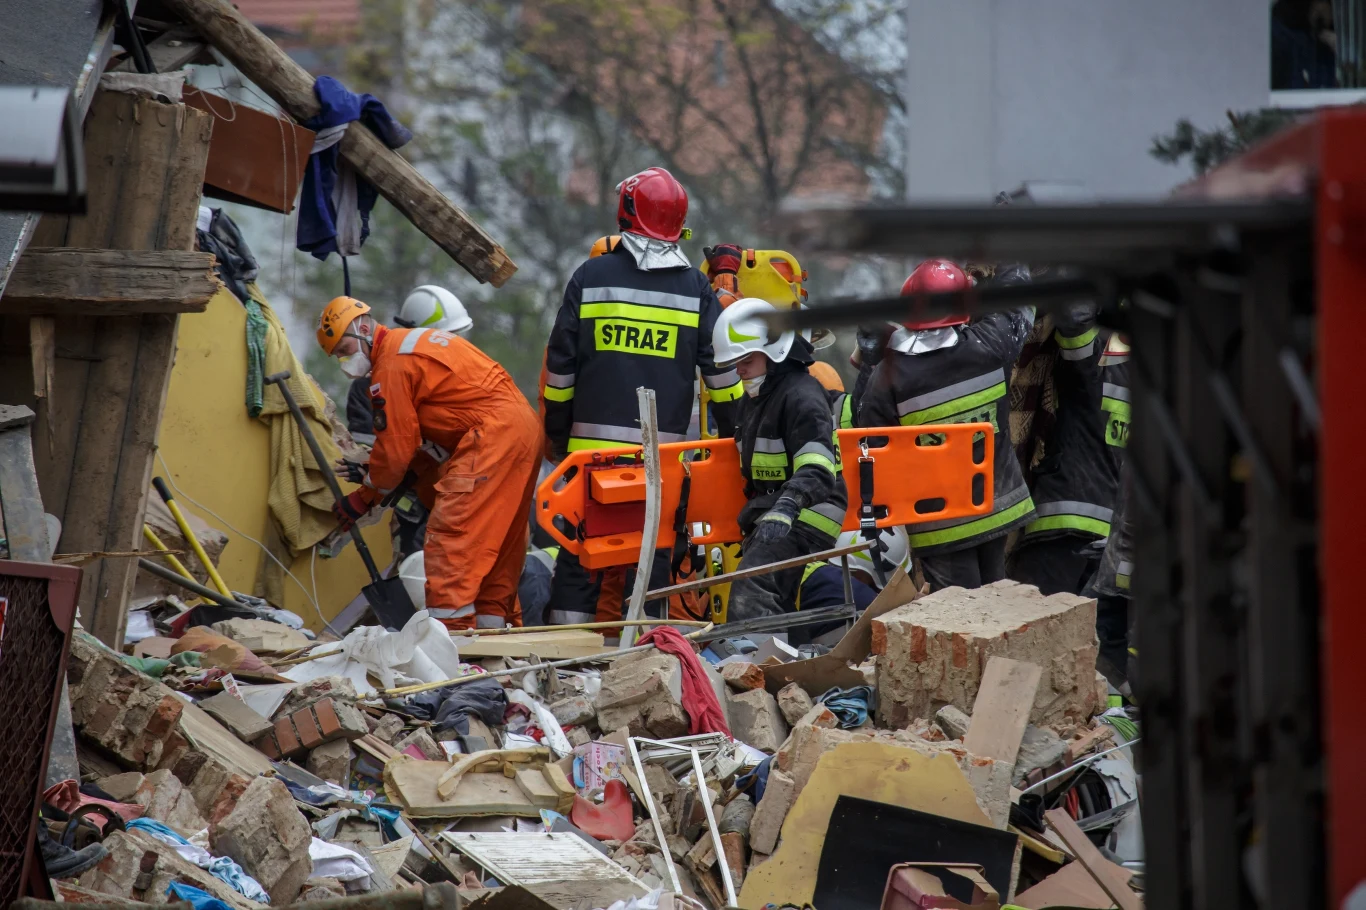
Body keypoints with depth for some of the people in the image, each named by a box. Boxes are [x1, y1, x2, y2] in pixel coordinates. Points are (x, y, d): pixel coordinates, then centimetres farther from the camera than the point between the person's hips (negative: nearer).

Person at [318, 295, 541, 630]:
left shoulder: (392, 364, -8)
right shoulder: (412, 341, 23)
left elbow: (395, 447, -6)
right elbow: (418, 437, 22)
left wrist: (363, 498, 7)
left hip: (492, 434, -11)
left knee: (450, 531, -13)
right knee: (497, 538, 16)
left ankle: (450, 626, -20)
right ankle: (495, 625, 20)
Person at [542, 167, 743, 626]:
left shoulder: (591, 276, 2)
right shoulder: (695, 287, 3)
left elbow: (559, 364, 4)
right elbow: (721, 370, 3)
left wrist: (555, 432, 14)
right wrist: (735, 433, 14)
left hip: (593, 445, 0)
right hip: (663, 448, 0)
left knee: (580, 553, 5)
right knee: (652, 551, 4)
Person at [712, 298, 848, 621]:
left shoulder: (802, 396, -16)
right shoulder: (754, 398, 16)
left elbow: (817, 470, -30)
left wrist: (785, 508, -44)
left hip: (803, 515, -11)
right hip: (768, 513, 11)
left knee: (752, 587, -28)